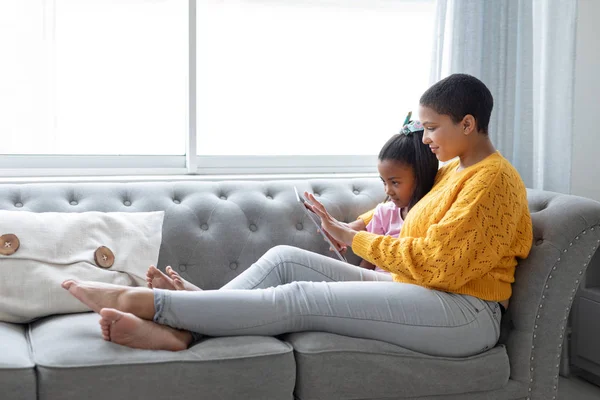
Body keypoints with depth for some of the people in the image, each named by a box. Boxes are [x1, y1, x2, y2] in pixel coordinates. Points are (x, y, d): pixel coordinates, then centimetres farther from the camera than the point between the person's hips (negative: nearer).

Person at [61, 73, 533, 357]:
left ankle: (143, 300, -19)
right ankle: (177, 328, -17)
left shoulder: (493, 180, -11)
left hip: (461, 314, -9)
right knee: (284, 258, -5)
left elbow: (436, 265, -17)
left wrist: (353, 239, -10)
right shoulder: (454, 172, 19)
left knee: (300, 298, -21)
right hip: (413, 289, 9)